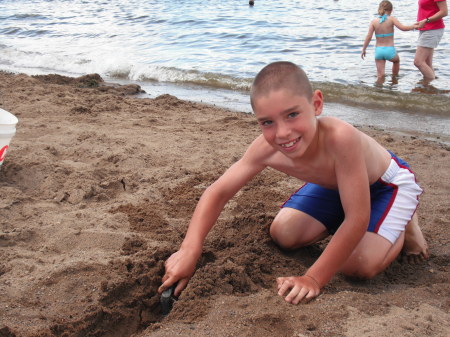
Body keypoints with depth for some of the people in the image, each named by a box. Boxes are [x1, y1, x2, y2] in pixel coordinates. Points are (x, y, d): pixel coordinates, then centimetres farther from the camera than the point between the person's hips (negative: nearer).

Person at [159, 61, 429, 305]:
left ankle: (404, 224, 9)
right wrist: (189, 250, -32)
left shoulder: (339, 138, -46)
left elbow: (357, 220, -40)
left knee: (359, 265, -22)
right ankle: (337, 223, 25)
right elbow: (218, 193, -19)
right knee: (283, 235, 1)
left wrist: (314, 279, -37)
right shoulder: (266, 148, -29)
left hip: (387, 183, -5)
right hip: (333, 184, 5)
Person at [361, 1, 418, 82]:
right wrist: (414, 26, 1)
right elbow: (403, 28, -14)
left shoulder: (374, 21, 0)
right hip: (390, 50, 0)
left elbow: (368, 37, -6)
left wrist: (363, 50, 2)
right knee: (396, 60, 34)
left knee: (380, 75, 5)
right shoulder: (391, 19, -6)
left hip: (378, 50, 1)